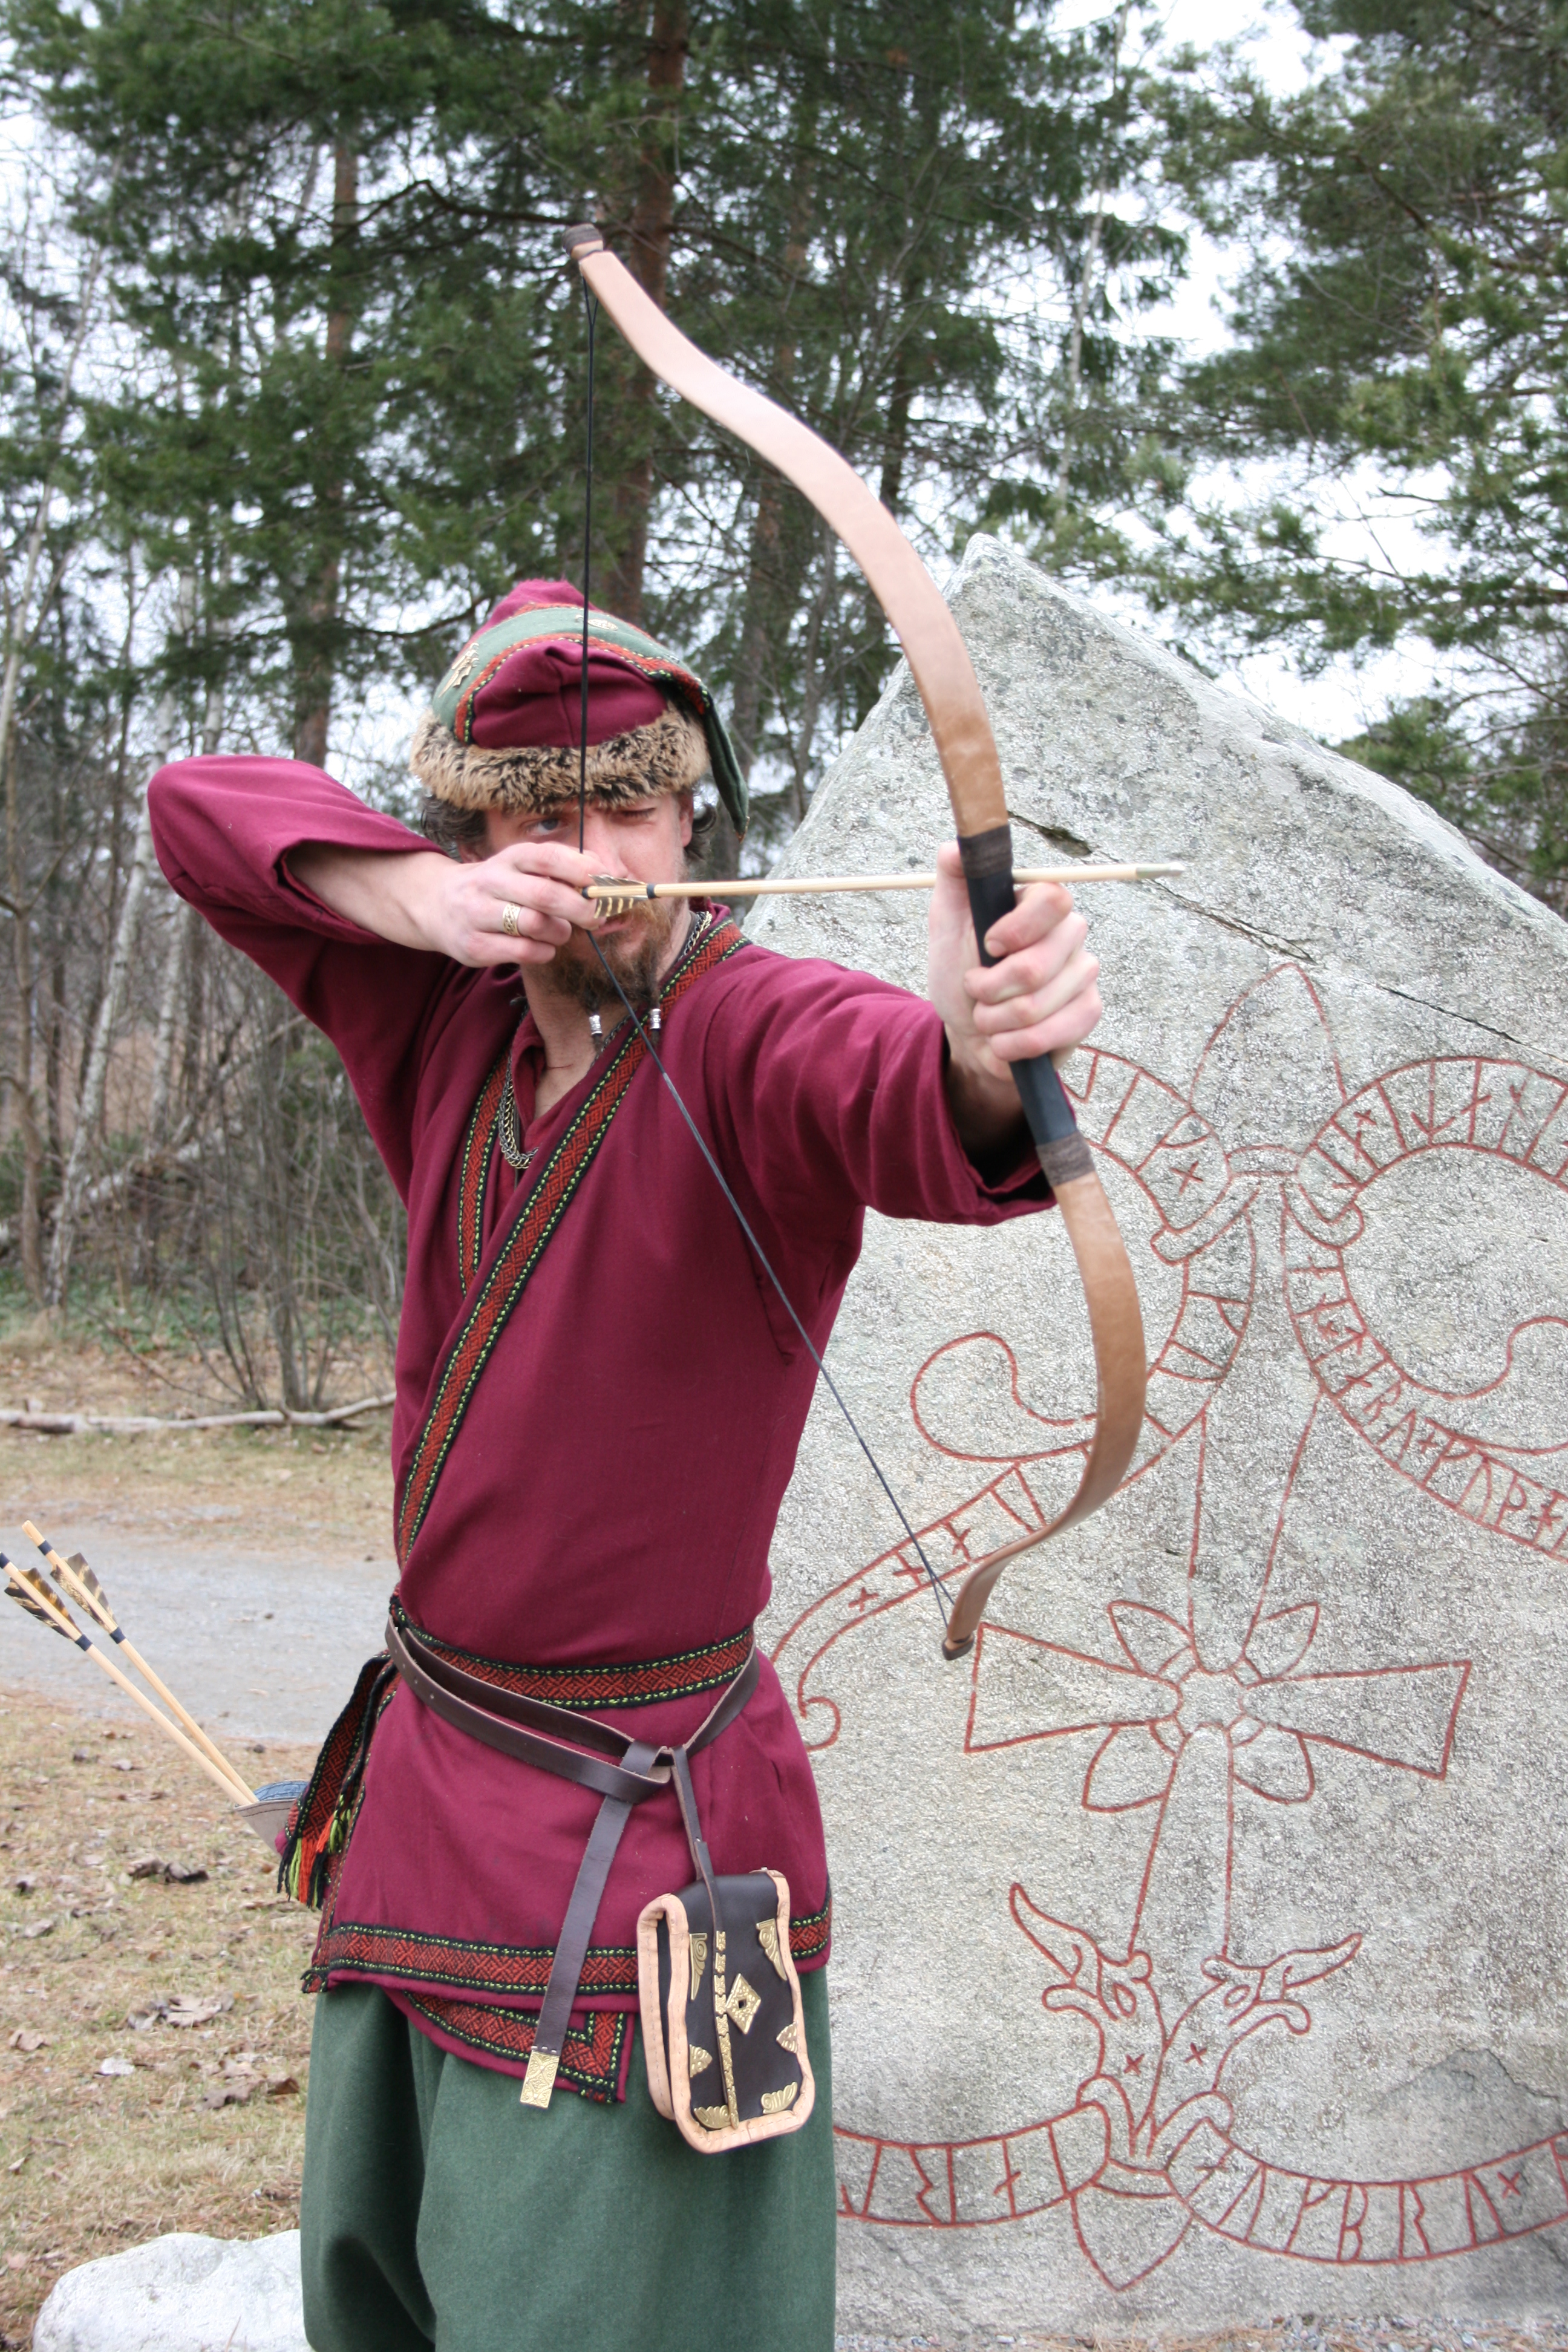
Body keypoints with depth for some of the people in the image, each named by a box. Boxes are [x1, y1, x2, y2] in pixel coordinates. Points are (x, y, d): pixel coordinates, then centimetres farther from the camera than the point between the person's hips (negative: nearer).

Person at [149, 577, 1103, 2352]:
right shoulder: (451, 1024, 0)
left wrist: (978, 1053, -66)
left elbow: (888, 1096, -41)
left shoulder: (751, 1035, -19)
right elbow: (196, 808, 0)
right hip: (424, 1781, 7)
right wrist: (416, 897, -19)